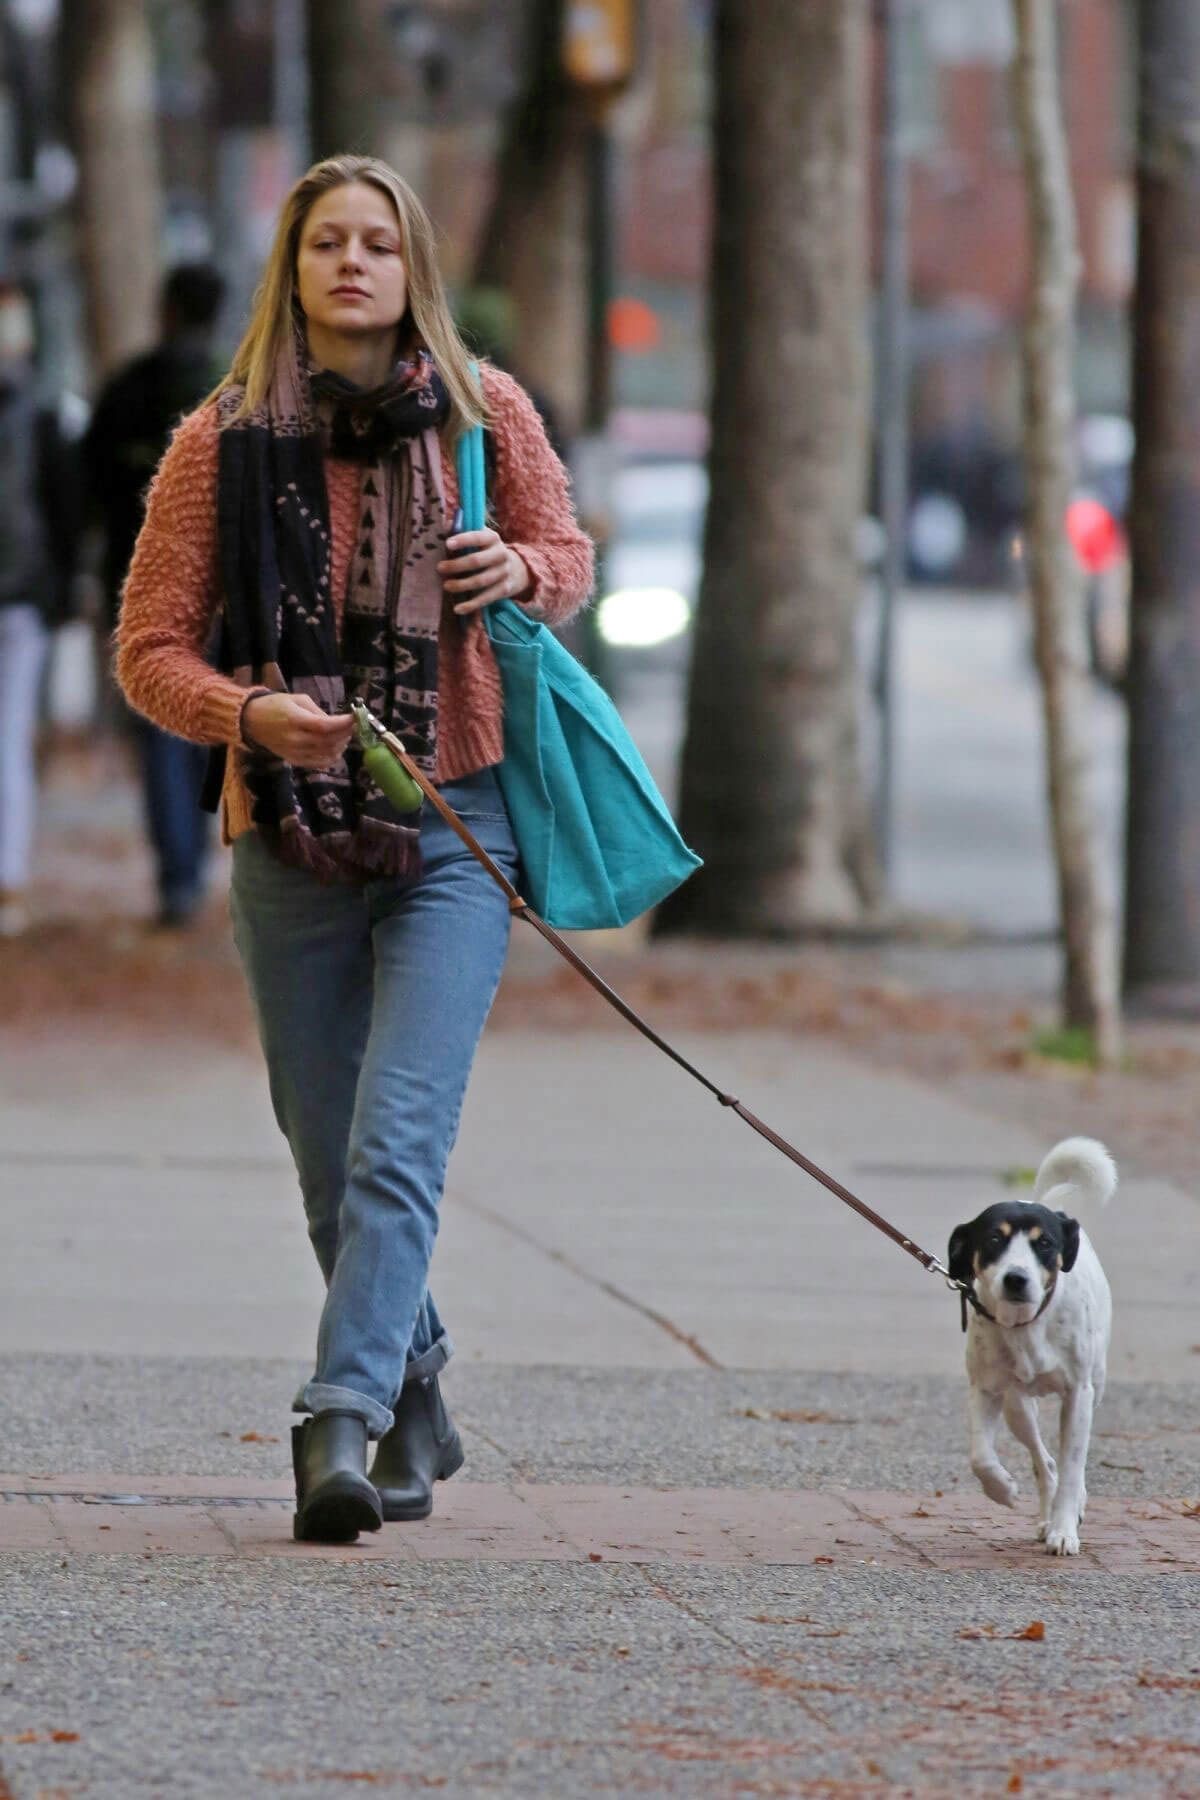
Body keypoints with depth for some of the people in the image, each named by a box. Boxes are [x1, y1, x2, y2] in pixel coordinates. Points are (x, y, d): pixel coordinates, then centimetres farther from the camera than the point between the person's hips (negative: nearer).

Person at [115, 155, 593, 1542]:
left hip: (451, 832, -2)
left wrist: (524, 573, -8)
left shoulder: (484, 416, 1)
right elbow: (150, 649, 0)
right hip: (289, 843, 2)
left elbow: (570, 559, 17)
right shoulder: (222, 443, -1)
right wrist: (247, 714, -20)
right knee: (330, 1163, 11)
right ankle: (416, 1403, 32)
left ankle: (340, 1424, -24)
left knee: (399, 1140, -17)